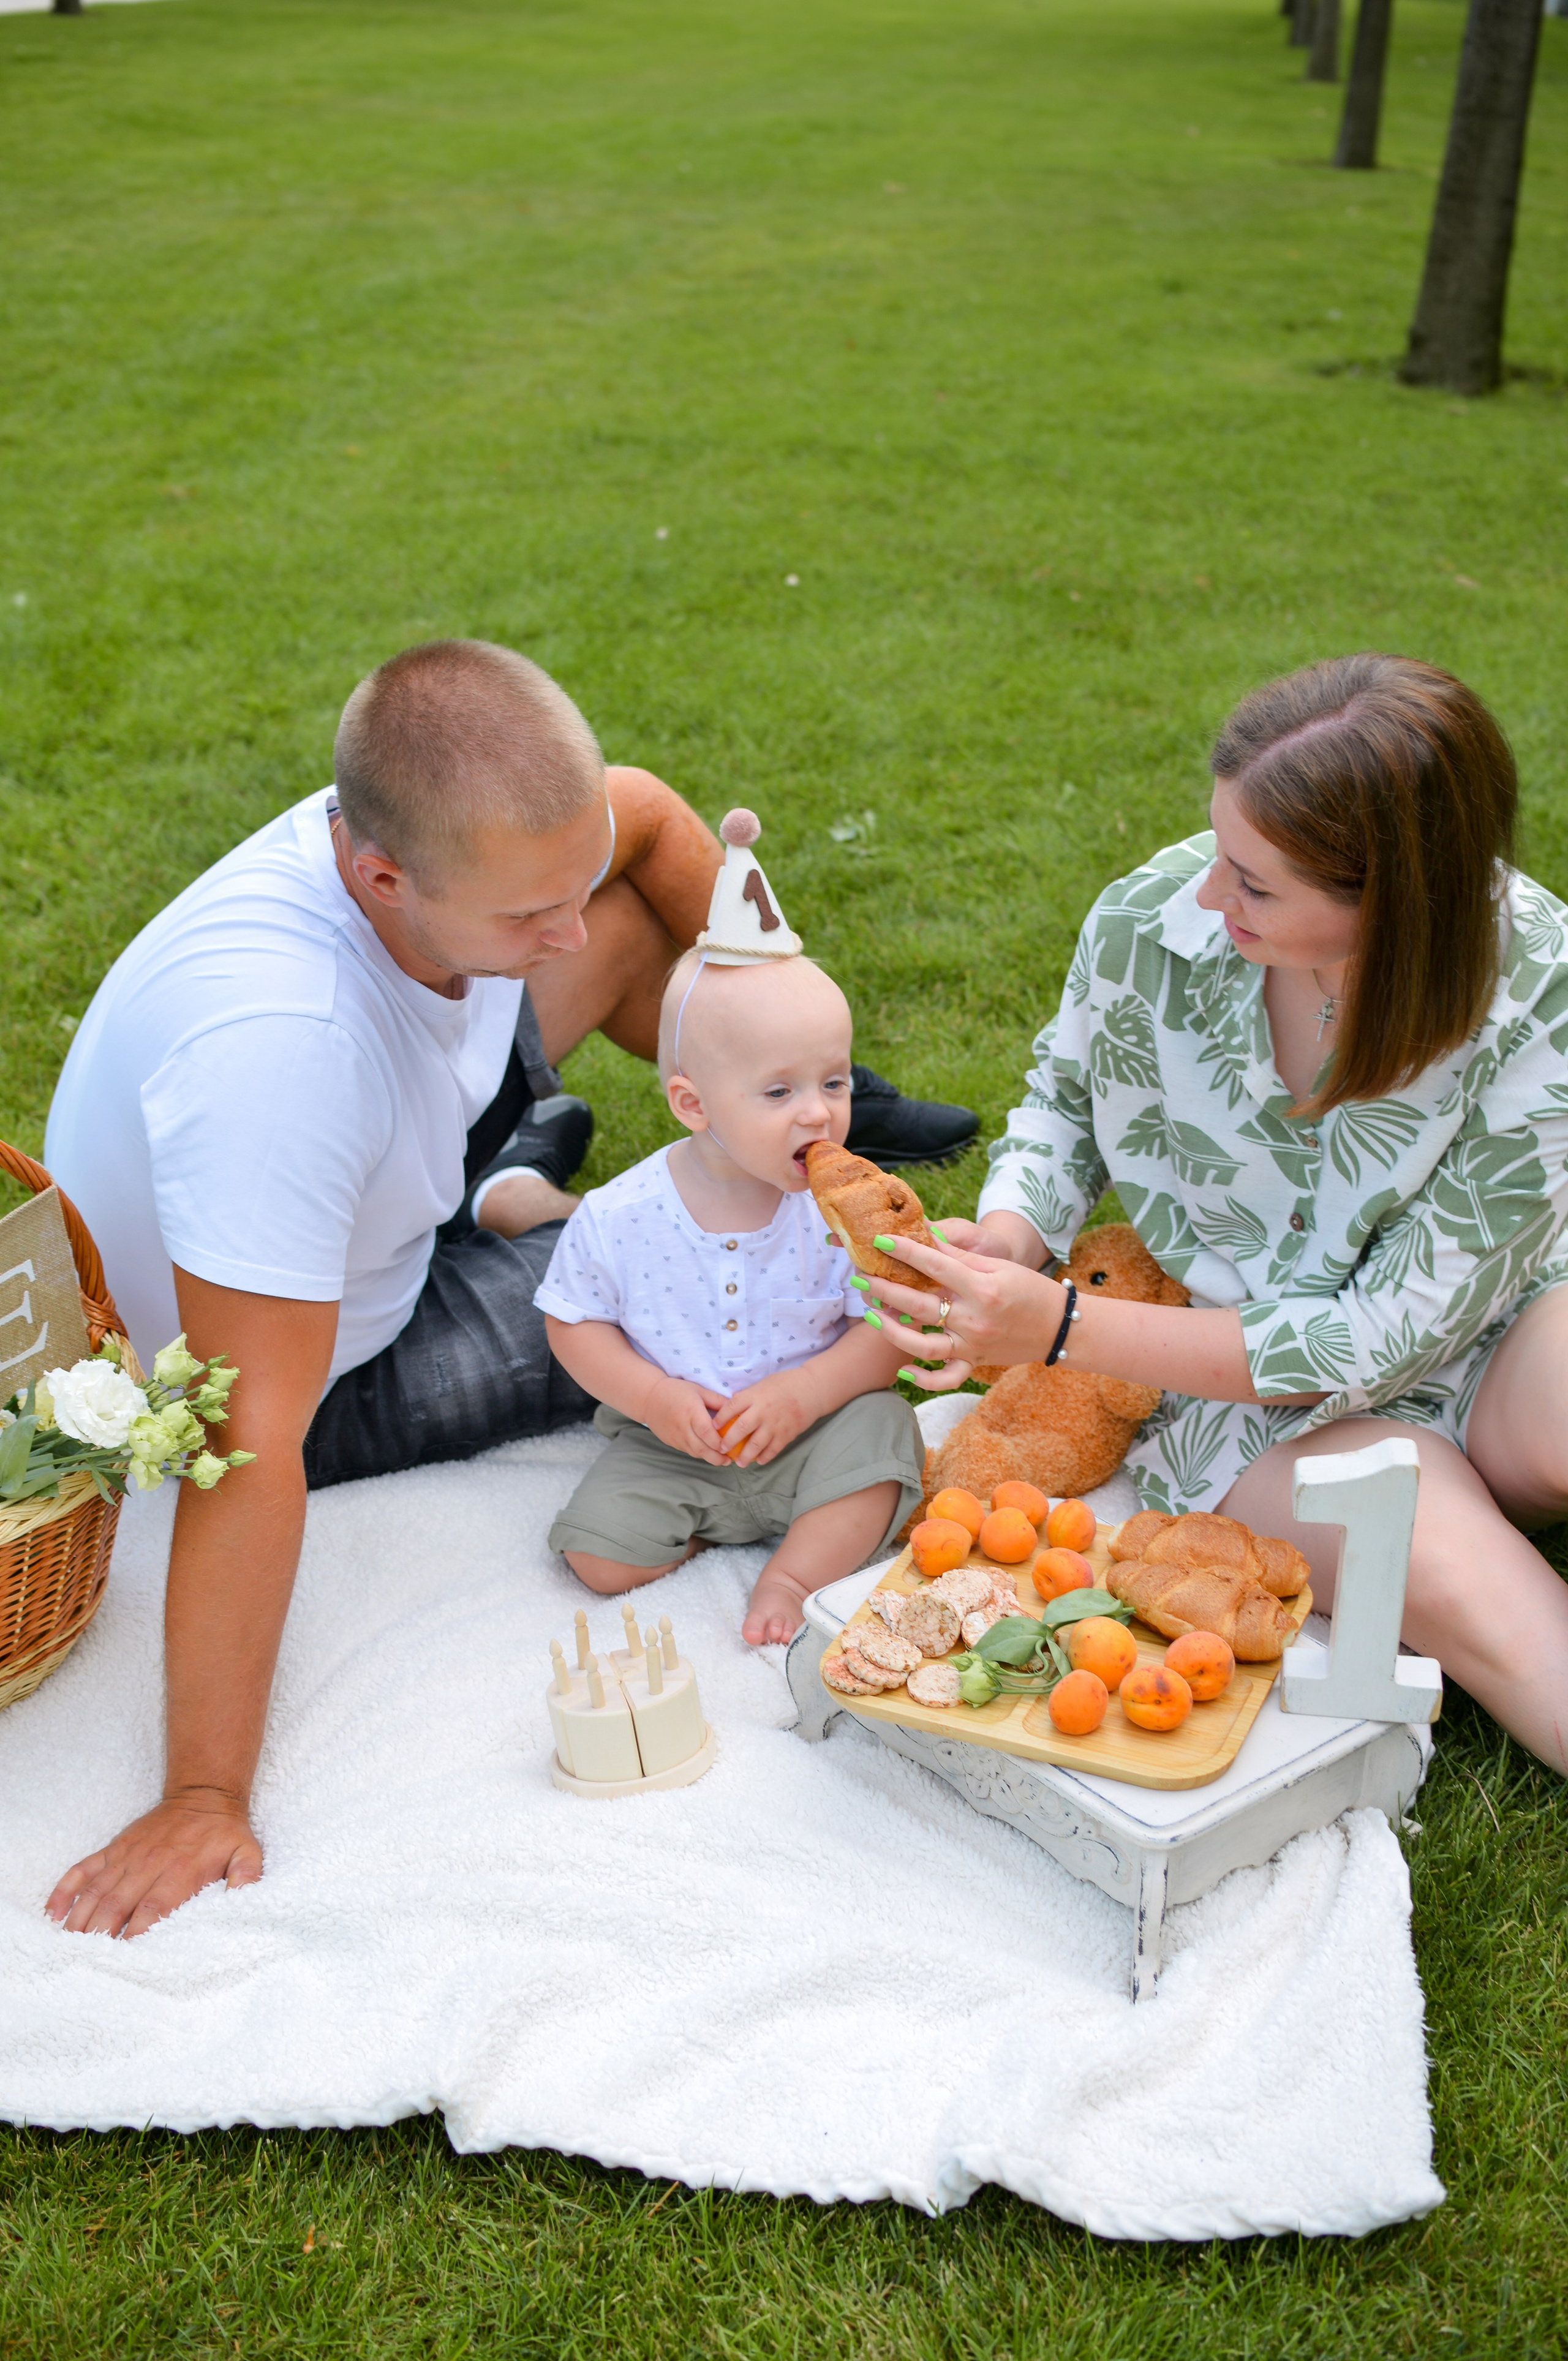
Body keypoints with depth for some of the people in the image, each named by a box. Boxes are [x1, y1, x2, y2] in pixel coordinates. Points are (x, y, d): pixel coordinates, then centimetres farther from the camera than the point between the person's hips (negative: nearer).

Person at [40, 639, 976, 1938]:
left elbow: (645, 813, -2)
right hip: (340, 1366, -6)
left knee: (649, 916, 3)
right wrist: (206, 1797, -38)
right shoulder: (274, 1042, -47)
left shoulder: (473, 829, -26)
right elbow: (252, 1443, -44)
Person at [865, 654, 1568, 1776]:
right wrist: (1009, 1241, -16)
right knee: (1456, 1592, -29)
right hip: (1250, 1387, 1)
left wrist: (1061, 1325, -27)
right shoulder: (1154, 918, -17)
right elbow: (1068, 1093, 6)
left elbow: (1387, 1335, -22)